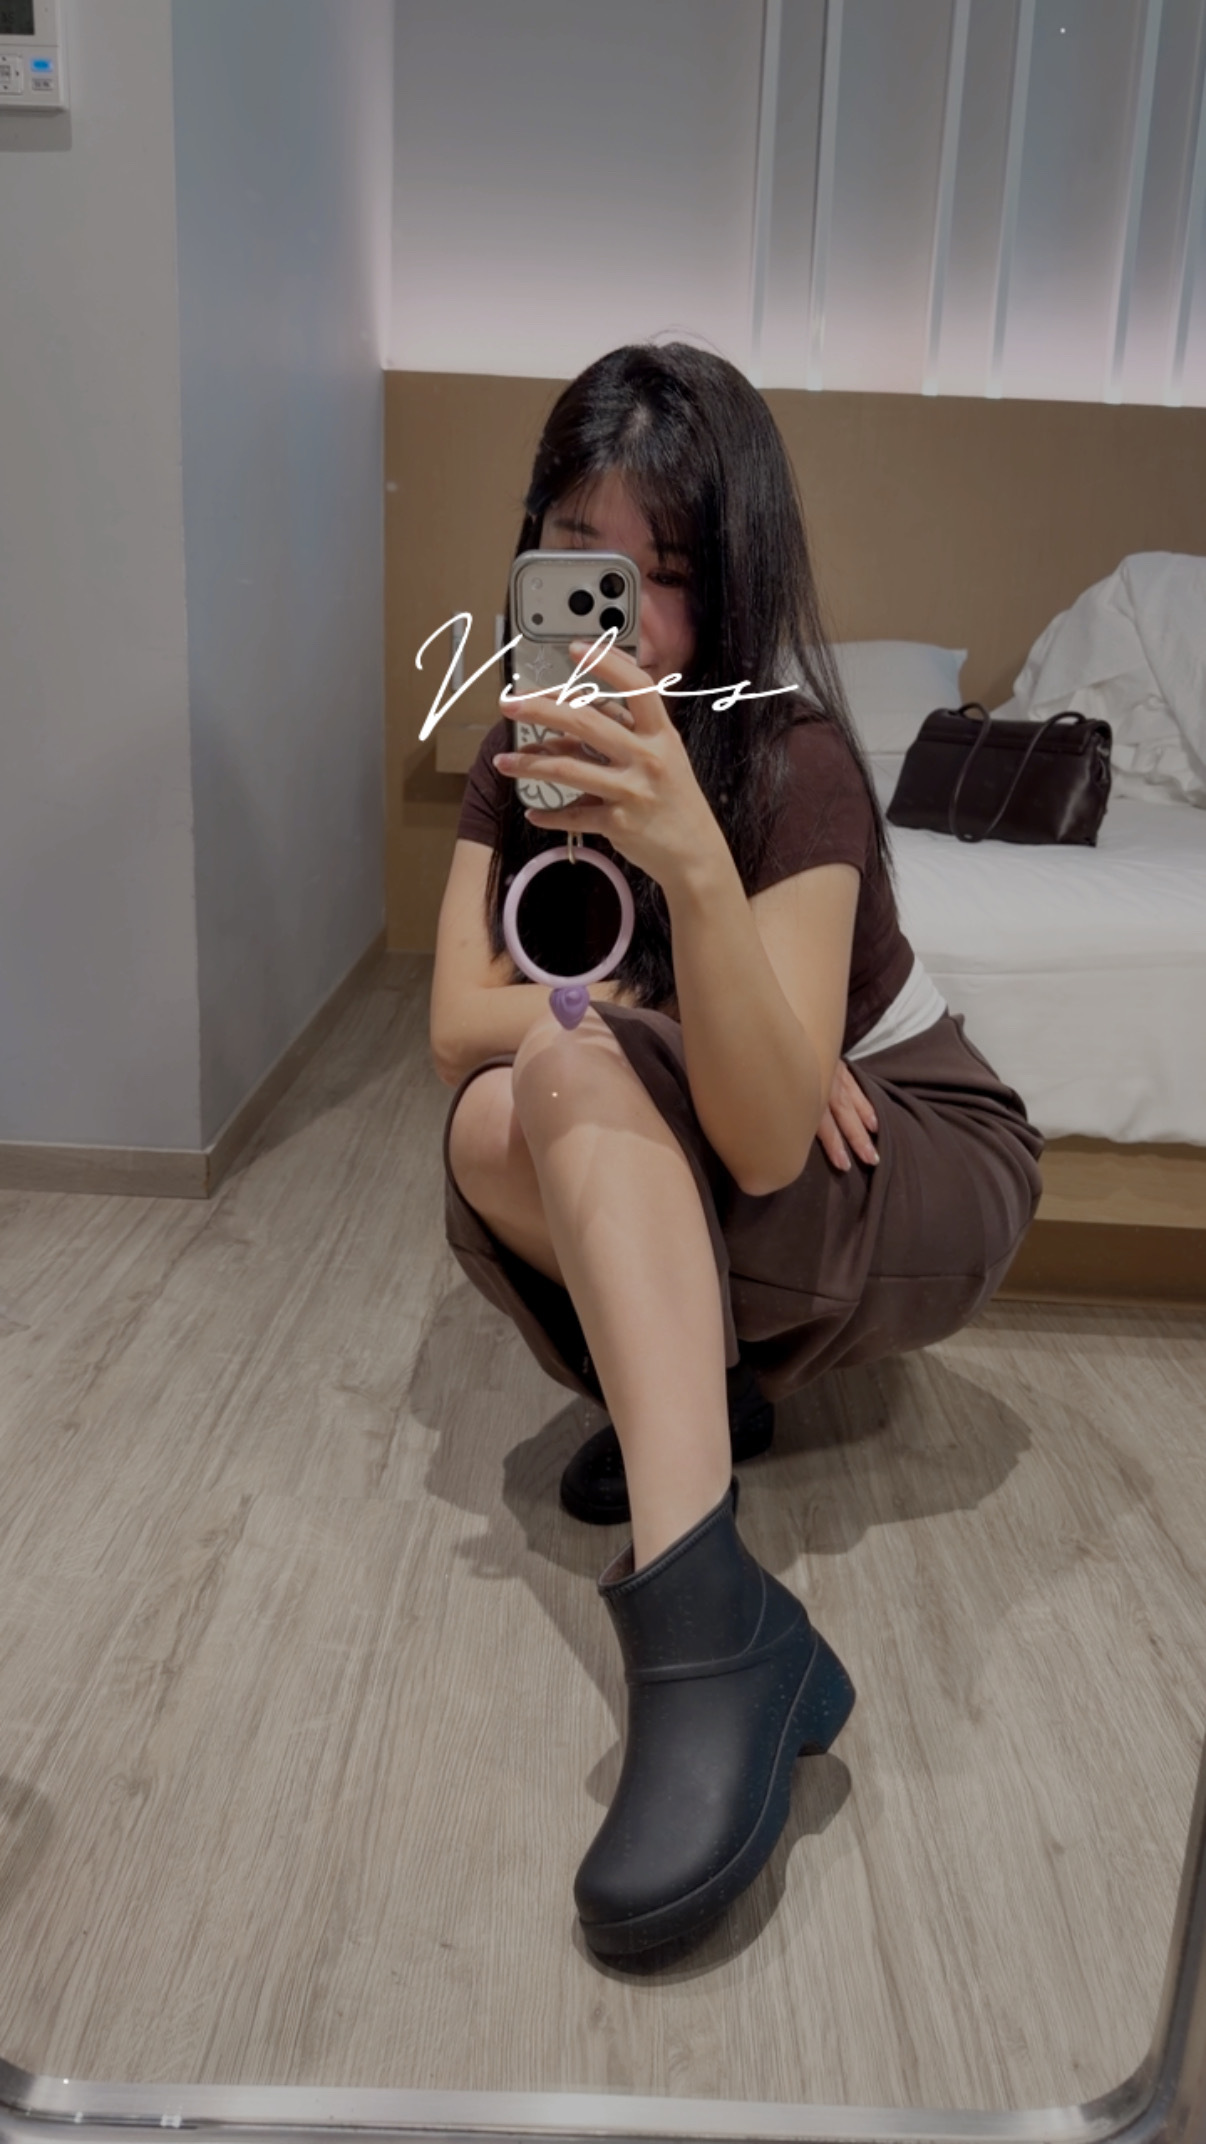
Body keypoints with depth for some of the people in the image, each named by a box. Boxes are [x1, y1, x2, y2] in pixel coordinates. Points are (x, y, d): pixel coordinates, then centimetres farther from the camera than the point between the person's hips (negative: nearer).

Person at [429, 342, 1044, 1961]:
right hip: (678, 1197, 5)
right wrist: (681, 1024, -24)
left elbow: (765, 1144, -35)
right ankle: (709, 1380, -5)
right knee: (494, 1129, -28)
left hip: (921, 1174, -4)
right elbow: (458, 1025, -13)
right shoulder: (527, 748, -4)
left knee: (570, 1068, -33)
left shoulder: (795, 760, -23)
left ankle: (704, 1631, -42)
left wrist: (694, 865, -49)